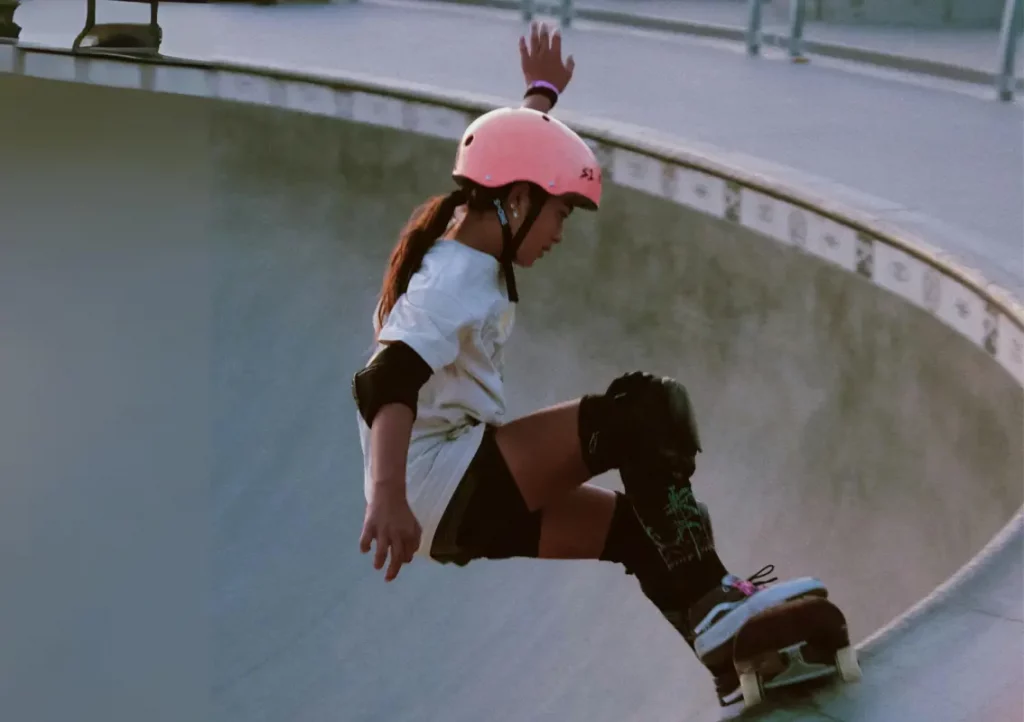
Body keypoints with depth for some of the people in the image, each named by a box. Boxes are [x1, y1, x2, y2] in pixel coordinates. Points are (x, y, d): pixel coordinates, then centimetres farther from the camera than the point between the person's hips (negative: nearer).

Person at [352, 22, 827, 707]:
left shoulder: (460, 243, 13)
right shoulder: (460, 280, -17)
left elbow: (510, 158, 35)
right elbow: (386, 383, -32)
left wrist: (543, 93, 49)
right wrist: (389, 498, -46)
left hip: (461, 510, 11)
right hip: (446, 482, -11)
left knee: (638, 525, 15)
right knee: (646, 412, -21)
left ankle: (736, 664, 7)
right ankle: (710, 600, -26)